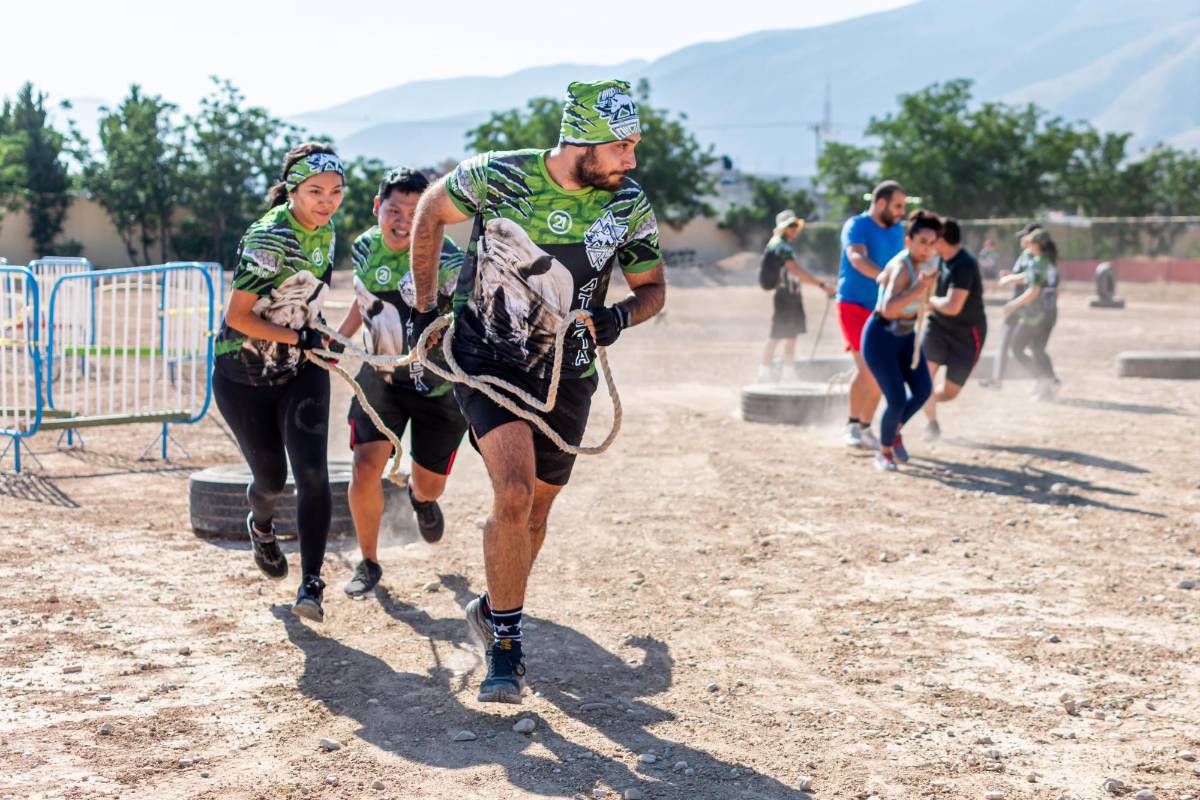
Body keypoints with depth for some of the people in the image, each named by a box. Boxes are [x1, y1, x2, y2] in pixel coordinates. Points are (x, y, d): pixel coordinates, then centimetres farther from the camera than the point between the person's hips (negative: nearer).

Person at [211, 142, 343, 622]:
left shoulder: (324, 230, -3)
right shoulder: (269, 239, -25)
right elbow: (237, 316, -24)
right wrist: (302, 338, -25)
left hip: (302, 371, 4)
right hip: (244, 377, -4)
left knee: (311, 472, -13)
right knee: (271, 477, 8)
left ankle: (311, 583, -9)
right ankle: (261, 527, 44)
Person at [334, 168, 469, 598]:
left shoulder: (447, 260, -23)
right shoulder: (365, 247, -4)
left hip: (441, 383, -3)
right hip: (381, 377, 3)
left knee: (429, 486, 9)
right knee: (366, 467, -14)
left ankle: (420, 497, 51)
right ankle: (368, 563, 8)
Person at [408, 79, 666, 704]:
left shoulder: (629, 206, -9)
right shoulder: (499, 176, -17)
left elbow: (652, 287, 5)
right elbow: (430, 212, 2)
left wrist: (618, 316, -18)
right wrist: (424, 308, 4)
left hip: (567, 373, 4)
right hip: (487, 360, -4)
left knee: (535, 511, 13)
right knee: (514, 494, -22)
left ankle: (494, 609, 40)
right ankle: (505, 645, -6)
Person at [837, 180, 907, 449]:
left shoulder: (897, 230, 10)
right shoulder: (856, 226, -11)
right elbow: (857, 258, -29)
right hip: (854, 305, -7)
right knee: (866, 369, -17)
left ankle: (866, 428, 15)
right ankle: (853, 425, -4)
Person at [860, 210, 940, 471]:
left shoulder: (928, 261, -3)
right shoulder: (902, 266, -28)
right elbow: (888, 309, -45)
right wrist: (918, 289, -52)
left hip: (906, 334, 8)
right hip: (880, 336, -8)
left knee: (923, 390, -1)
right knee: (897, 400, -12)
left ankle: (895, 431, 28)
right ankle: (884, 452, 13)